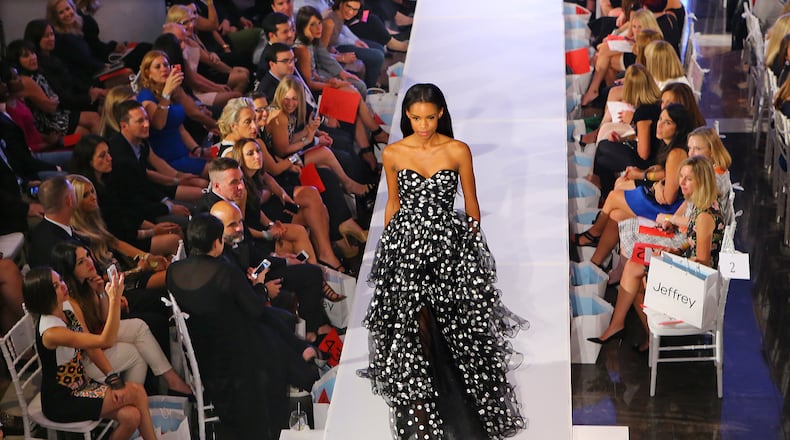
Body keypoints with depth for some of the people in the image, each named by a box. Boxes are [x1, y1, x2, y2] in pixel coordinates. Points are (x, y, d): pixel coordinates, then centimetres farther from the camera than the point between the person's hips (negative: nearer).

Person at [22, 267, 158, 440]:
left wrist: (114, 379, -11)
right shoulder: (51, 332, -28)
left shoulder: (70, 307, -3)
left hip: (82, 384, 7)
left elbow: (91, 348, 2)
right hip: (61, 403, -7)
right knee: (137, 393, -13)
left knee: (131, 417, -13)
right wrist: (115, 300, -41)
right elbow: (106, 341, -32)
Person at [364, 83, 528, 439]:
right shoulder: (392, 154, 0)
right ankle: (420, 408, 11)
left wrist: (476, 247, 7)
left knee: (458, 327, 2)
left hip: (449, 243, 0)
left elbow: (471, 203, 5)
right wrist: (385, 247, 14)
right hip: (406, 244, 1)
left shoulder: (459, 152, -3)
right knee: (413, 326, -3)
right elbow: (393, 203, 11)